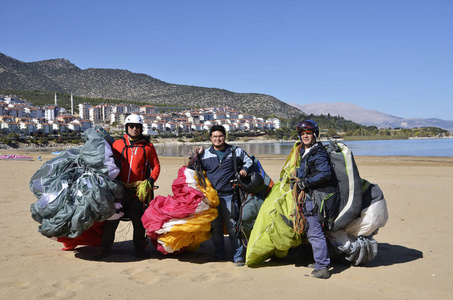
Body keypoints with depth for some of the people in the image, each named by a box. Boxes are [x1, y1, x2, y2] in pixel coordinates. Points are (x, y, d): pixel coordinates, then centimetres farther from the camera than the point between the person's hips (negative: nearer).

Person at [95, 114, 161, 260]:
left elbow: (156, 165, 11)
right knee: (111, 218, 3)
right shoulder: (118, 144, 6)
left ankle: (139, 247, 21)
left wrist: (151, 179, -4)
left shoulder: (147, 146, 5)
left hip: (138, 190, 0)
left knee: (138, 220, 5)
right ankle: (105, 248, 15)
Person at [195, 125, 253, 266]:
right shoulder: (205, 154, 9)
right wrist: (197, 156, 5)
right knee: (215, 227, 11)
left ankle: (238, 256, 8)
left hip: (229, 196, -2)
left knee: (233, 226, -2)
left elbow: (248, 160, 20)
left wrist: (244, 169, 1)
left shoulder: (235, 151, 6)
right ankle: (220, 254, 26)